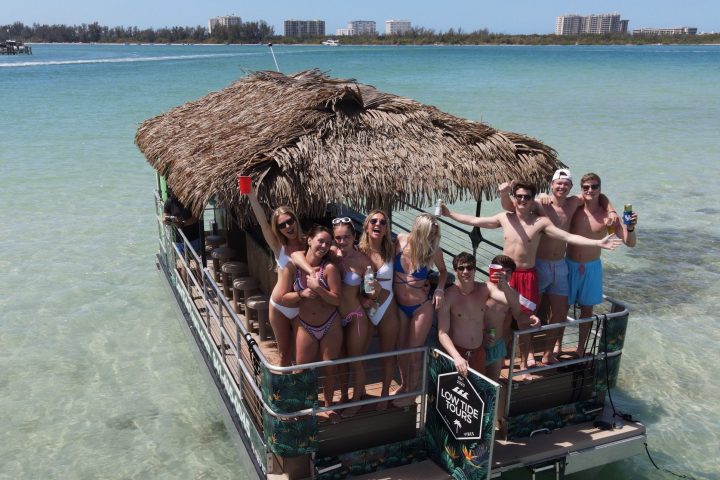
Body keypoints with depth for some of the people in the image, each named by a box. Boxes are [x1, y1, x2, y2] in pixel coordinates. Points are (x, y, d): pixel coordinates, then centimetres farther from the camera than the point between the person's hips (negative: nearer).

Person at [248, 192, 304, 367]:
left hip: (302, 308, -1)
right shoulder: (279, 247, -7)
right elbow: (262, 222, -19)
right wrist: (251, 195, -29)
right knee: (284, 353, 14)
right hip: (279, 307, 1)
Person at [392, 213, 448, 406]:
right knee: (401, 349, 18)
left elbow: (443, 271, 3)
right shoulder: (400, 241, -17)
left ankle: (411, 392, 31)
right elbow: (388, 265, -1)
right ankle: (404, 385, 42)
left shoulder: (434, 251, -18)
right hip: (399, 306, 2)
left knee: (414, 352, 8)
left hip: (421, 307, -2)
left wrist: (440, 289, -13)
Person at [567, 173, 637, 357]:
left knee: (587, 310, 12)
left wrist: (630, 228, -32)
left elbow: (630, 242, -14)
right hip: (569, 265, 0)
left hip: (592, 267, 0)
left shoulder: (607, 217, -10)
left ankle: (580, 349, 28)